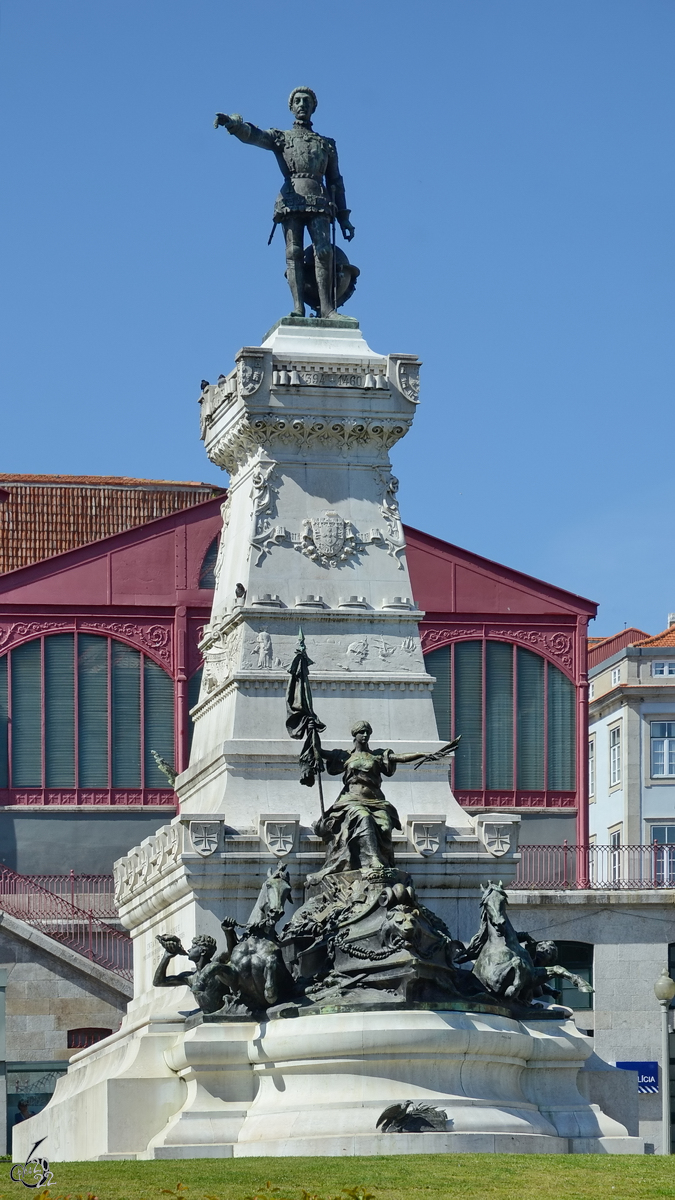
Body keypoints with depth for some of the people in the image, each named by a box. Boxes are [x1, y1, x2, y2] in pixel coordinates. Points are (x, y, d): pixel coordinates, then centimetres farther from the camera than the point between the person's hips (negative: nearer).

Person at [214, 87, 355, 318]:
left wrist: (344, 217, 14)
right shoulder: (281, 138, 17)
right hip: (291, 202, -1)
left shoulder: (326, 144, 23)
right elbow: (253, 135, -3)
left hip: (319, 203, 1)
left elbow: (336, 182, 22)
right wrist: (232, 123, -26)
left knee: (323, 251, -15)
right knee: (294, 253, -12)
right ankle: (298, 308, -19)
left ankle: (327, 308, -17)